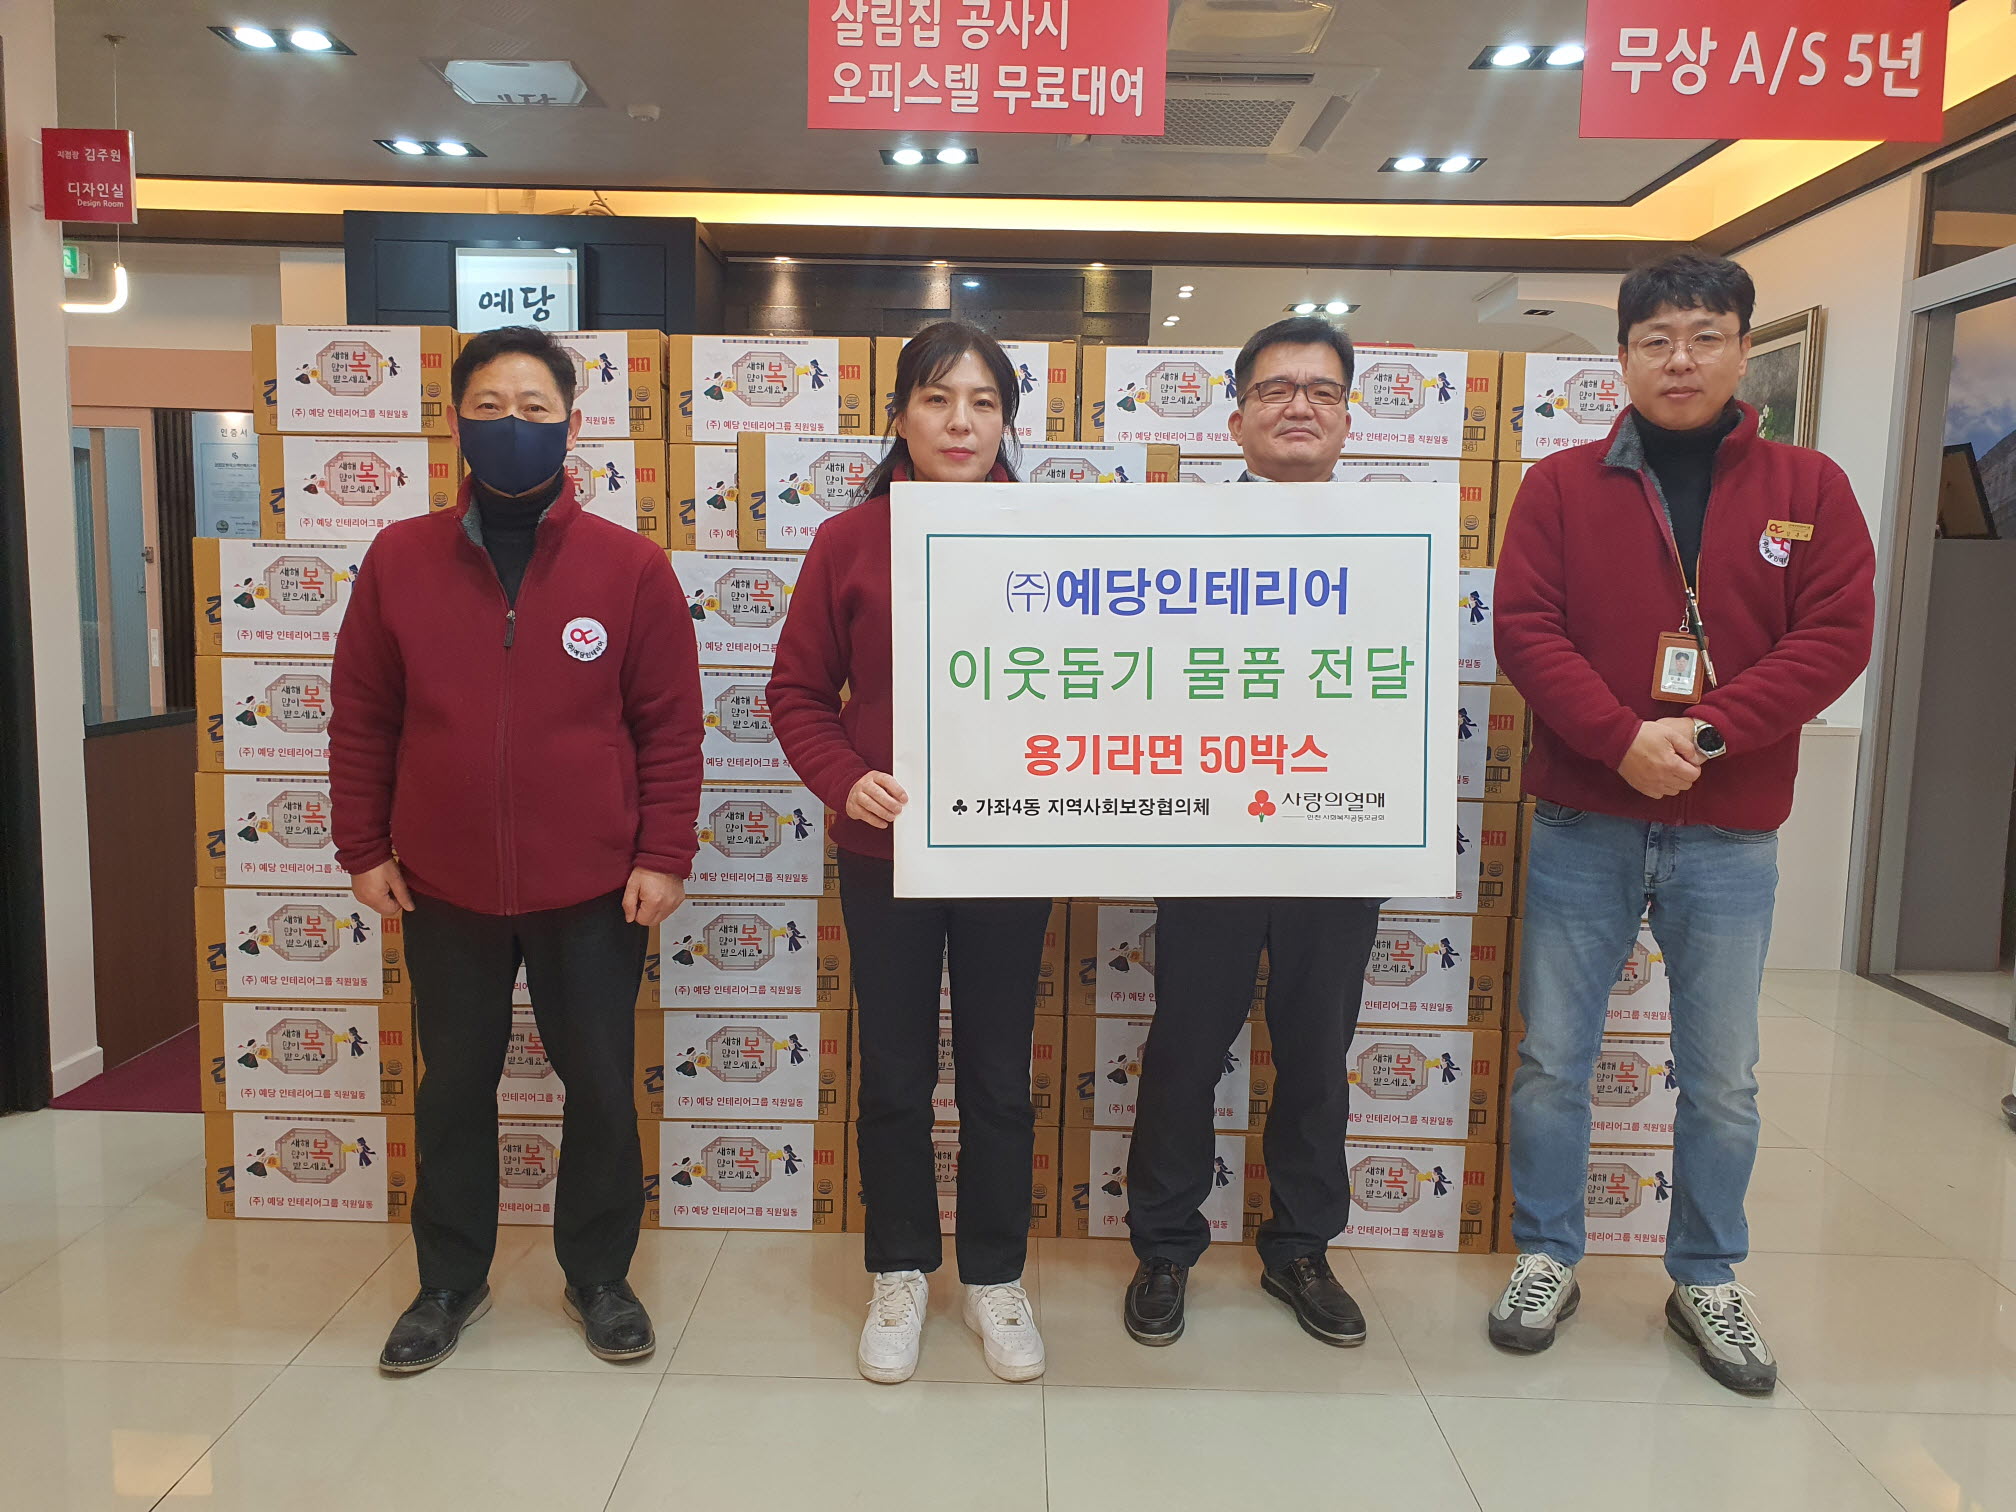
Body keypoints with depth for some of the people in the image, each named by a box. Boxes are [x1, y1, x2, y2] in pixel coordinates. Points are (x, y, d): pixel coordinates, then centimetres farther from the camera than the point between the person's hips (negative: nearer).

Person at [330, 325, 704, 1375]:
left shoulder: (631, 567, -5)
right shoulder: (399, 559, 0)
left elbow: (670, 727, -4)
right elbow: (362, 719, 4)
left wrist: (664, 857, -7)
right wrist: (364, 848, 3)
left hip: (592, 888, -1)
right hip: (443, 889, 2)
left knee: (600, 1086, 11)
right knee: (453, 1087, 16)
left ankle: (600, 1276, 31)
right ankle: (450, 1280, 35)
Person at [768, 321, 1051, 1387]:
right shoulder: (850, 541, -2)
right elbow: (799, 692, 1)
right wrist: (845, 780, -16)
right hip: (885, 852, 0)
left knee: (998, 1078, 12)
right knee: (894, 1075, 12)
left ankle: (995, 1278, 32)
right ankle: (900, 1273, 33)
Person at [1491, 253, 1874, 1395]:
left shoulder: (1809, 489, 4)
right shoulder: (1562, 486, 2)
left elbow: (1835, 637, -5)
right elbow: (1527, 628, -7)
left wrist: (1705, 733, -17)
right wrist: (1624, 739, -19)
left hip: (1731, 836, 1)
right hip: (1584, 825, 0)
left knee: (1724, 1078, 11)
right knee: (1552, 1060, 7)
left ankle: (1708, 1280, 30)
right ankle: (1548, 1259, 26)